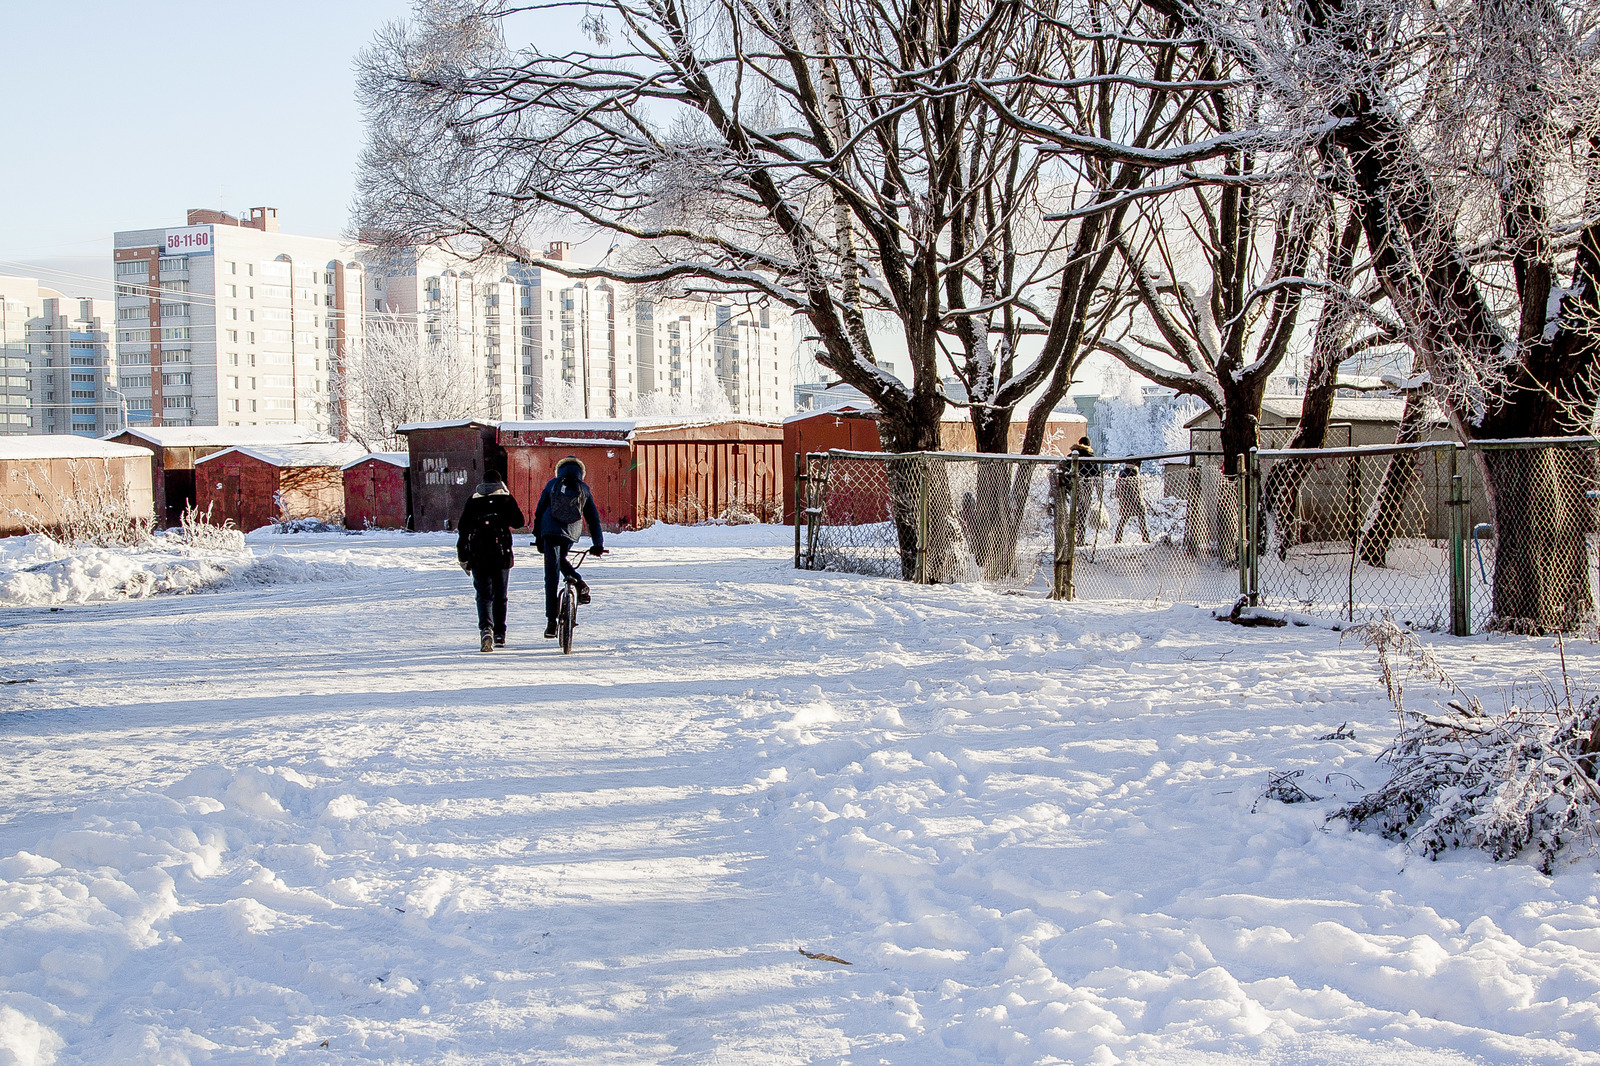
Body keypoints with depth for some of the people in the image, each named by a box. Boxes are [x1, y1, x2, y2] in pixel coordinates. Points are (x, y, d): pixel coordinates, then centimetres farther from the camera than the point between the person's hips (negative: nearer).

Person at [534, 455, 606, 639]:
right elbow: (593, 518, 13)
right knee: (561, 560, 31)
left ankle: (551, 620, -4)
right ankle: (579, 582, 4)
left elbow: (539, 512, 11)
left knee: (552, 575, -1)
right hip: (572, 533, 2)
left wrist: (538, 537, 19)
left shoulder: (552, 485, 10)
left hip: (551, 532, -2)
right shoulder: (584, 489, 12)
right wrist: (598, 544, 18)